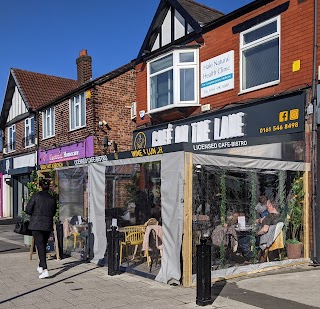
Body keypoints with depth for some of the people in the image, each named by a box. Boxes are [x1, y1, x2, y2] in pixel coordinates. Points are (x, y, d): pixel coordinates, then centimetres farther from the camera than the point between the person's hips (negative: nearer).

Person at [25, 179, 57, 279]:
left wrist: (35, 214, 12)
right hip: (48, 225, 4)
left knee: (40, 246, -6)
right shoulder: (52, 199, 4)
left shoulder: (36, 196, -7)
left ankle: (45, 270, -16)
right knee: (43, 245, 20)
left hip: (36, 224, -4)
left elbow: (28, 209, -6)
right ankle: (40, 266, 32)